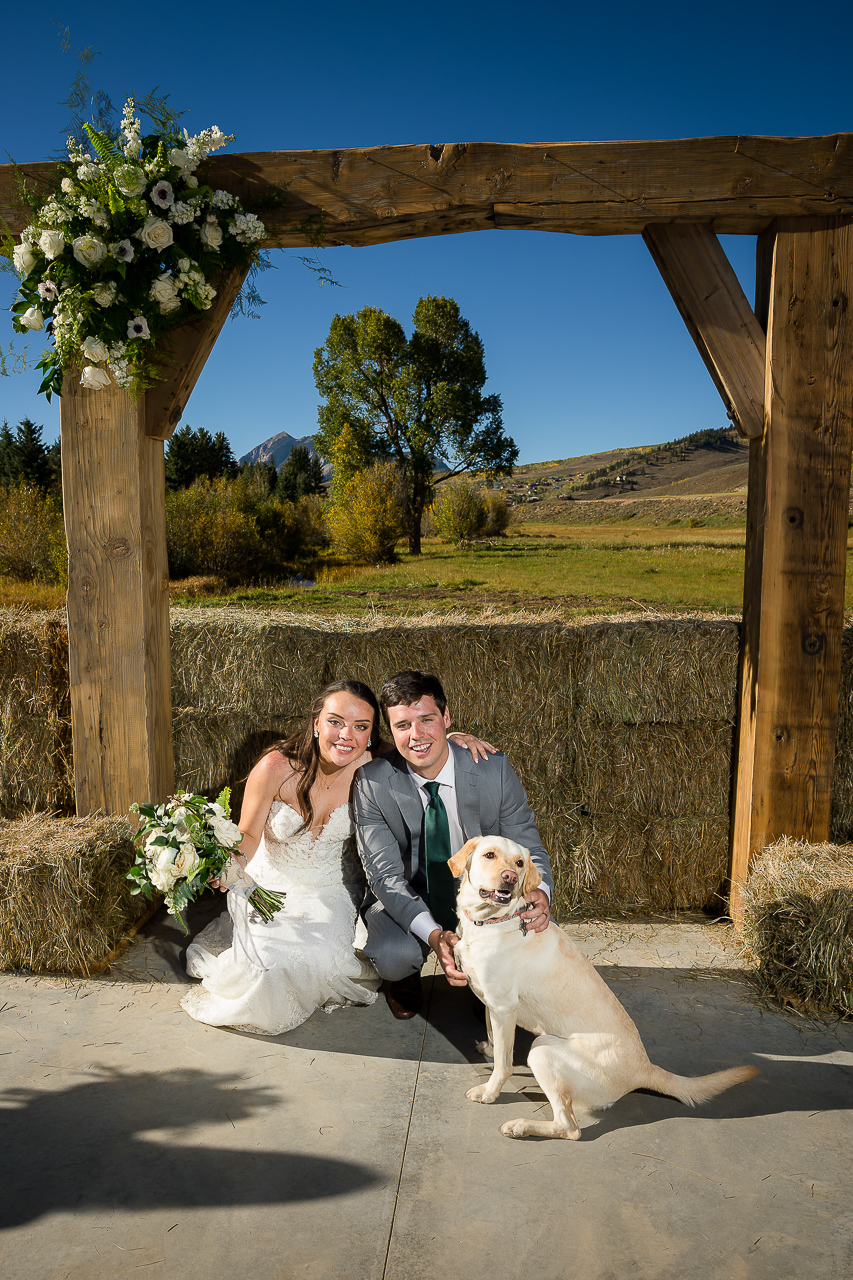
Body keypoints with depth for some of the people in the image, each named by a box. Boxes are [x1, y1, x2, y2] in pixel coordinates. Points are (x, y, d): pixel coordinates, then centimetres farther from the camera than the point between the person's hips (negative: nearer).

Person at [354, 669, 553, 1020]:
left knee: (537, 933, -26)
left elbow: (527, 847, -8)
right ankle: (404, 975, 9)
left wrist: (539, 892, -33)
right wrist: (433, 934, -38)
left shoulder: (494, 770, -17)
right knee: (391, 954, -32)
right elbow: (384, 873, -21)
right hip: (409, 898, -1)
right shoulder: (373, 781, -19)